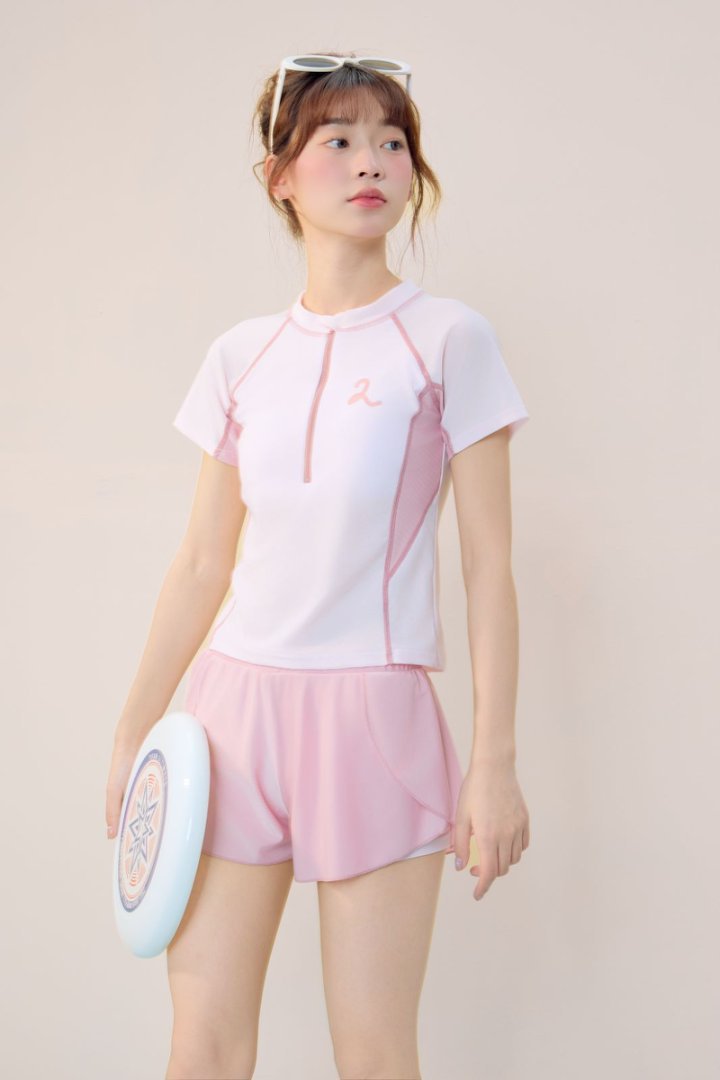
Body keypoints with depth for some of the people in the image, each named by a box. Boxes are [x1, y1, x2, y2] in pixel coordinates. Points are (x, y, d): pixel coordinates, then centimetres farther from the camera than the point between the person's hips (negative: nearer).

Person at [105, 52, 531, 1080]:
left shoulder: (448, 339, -3)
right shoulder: (242, 355, 8)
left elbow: (488, 568, -4)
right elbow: (202, 566, 11)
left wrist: (495, 760, -7)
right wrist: (133, 732, 12)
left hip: (376, 714, -3)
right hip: (234, 698, 3)